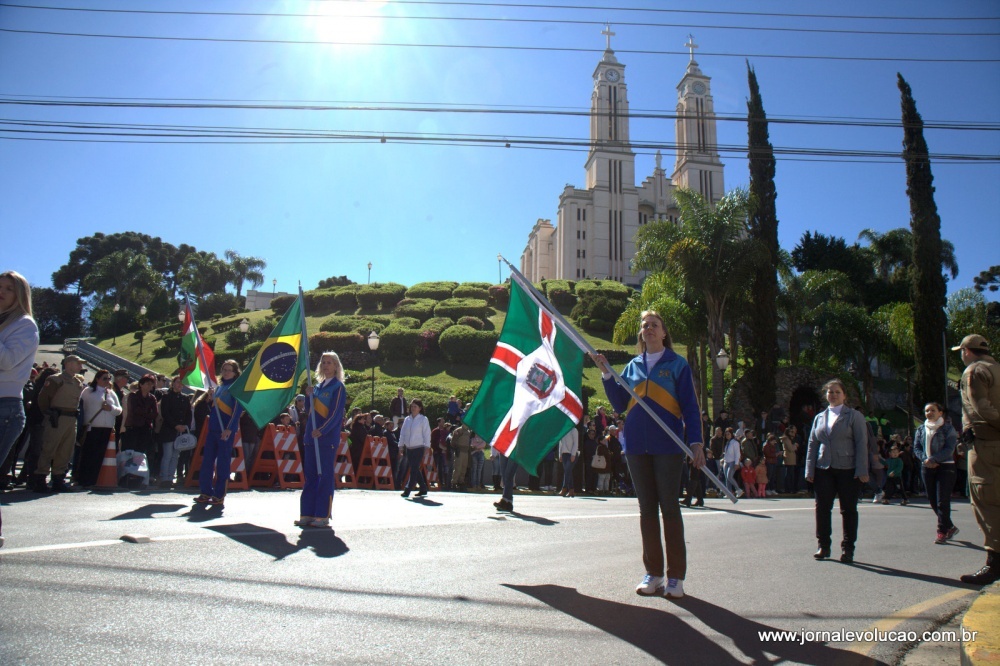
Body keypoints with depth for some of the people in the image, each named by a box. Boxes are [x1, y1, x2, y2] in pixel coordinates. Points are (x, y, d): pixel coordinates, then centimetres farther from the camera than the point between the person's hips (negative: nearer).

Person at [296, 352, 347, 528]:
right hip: (311, 436, 7)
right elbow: (310, 410, 19)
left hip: (328, 438, -7)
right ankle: (307, 514, 13)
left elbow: (336, 413, -12)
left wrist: (322, 430, -23)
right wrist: (309, 396, 1)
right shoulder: (318, 386, 17)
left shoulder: (338, 387, -3)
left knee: (325, 476, -4)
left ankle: (323, 516, 1)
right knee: (310, 476, 8)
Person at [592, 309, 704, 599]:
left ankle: (676, 576, 8)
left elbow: (690, 406, 0)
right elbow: (620, 404, 9)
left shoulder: (678, 364, 4)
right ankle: (653, 573, 16)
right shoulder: (633, 366, 13)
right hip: (637, 445, 4)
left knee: (669, 507, -1)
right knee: (647, 508, 7)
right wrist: (606, 373, 0)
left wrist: (696, 442, -10)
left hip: (668, 445, -3)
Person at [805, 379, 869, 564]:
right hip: (823, 470, 4)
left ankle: (848, 548, 13)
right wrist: (810, 470, 4)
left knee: (848, 509, 3)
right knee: (822, 507, 3)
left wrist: (862, 471, -13)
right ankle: (823, 545, 14)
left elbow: (862, 443, -4)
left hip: (848, 469, -3)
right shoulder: (819, 417, 14)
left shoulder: (854, 416, 2)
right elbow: (812, 444, 12)